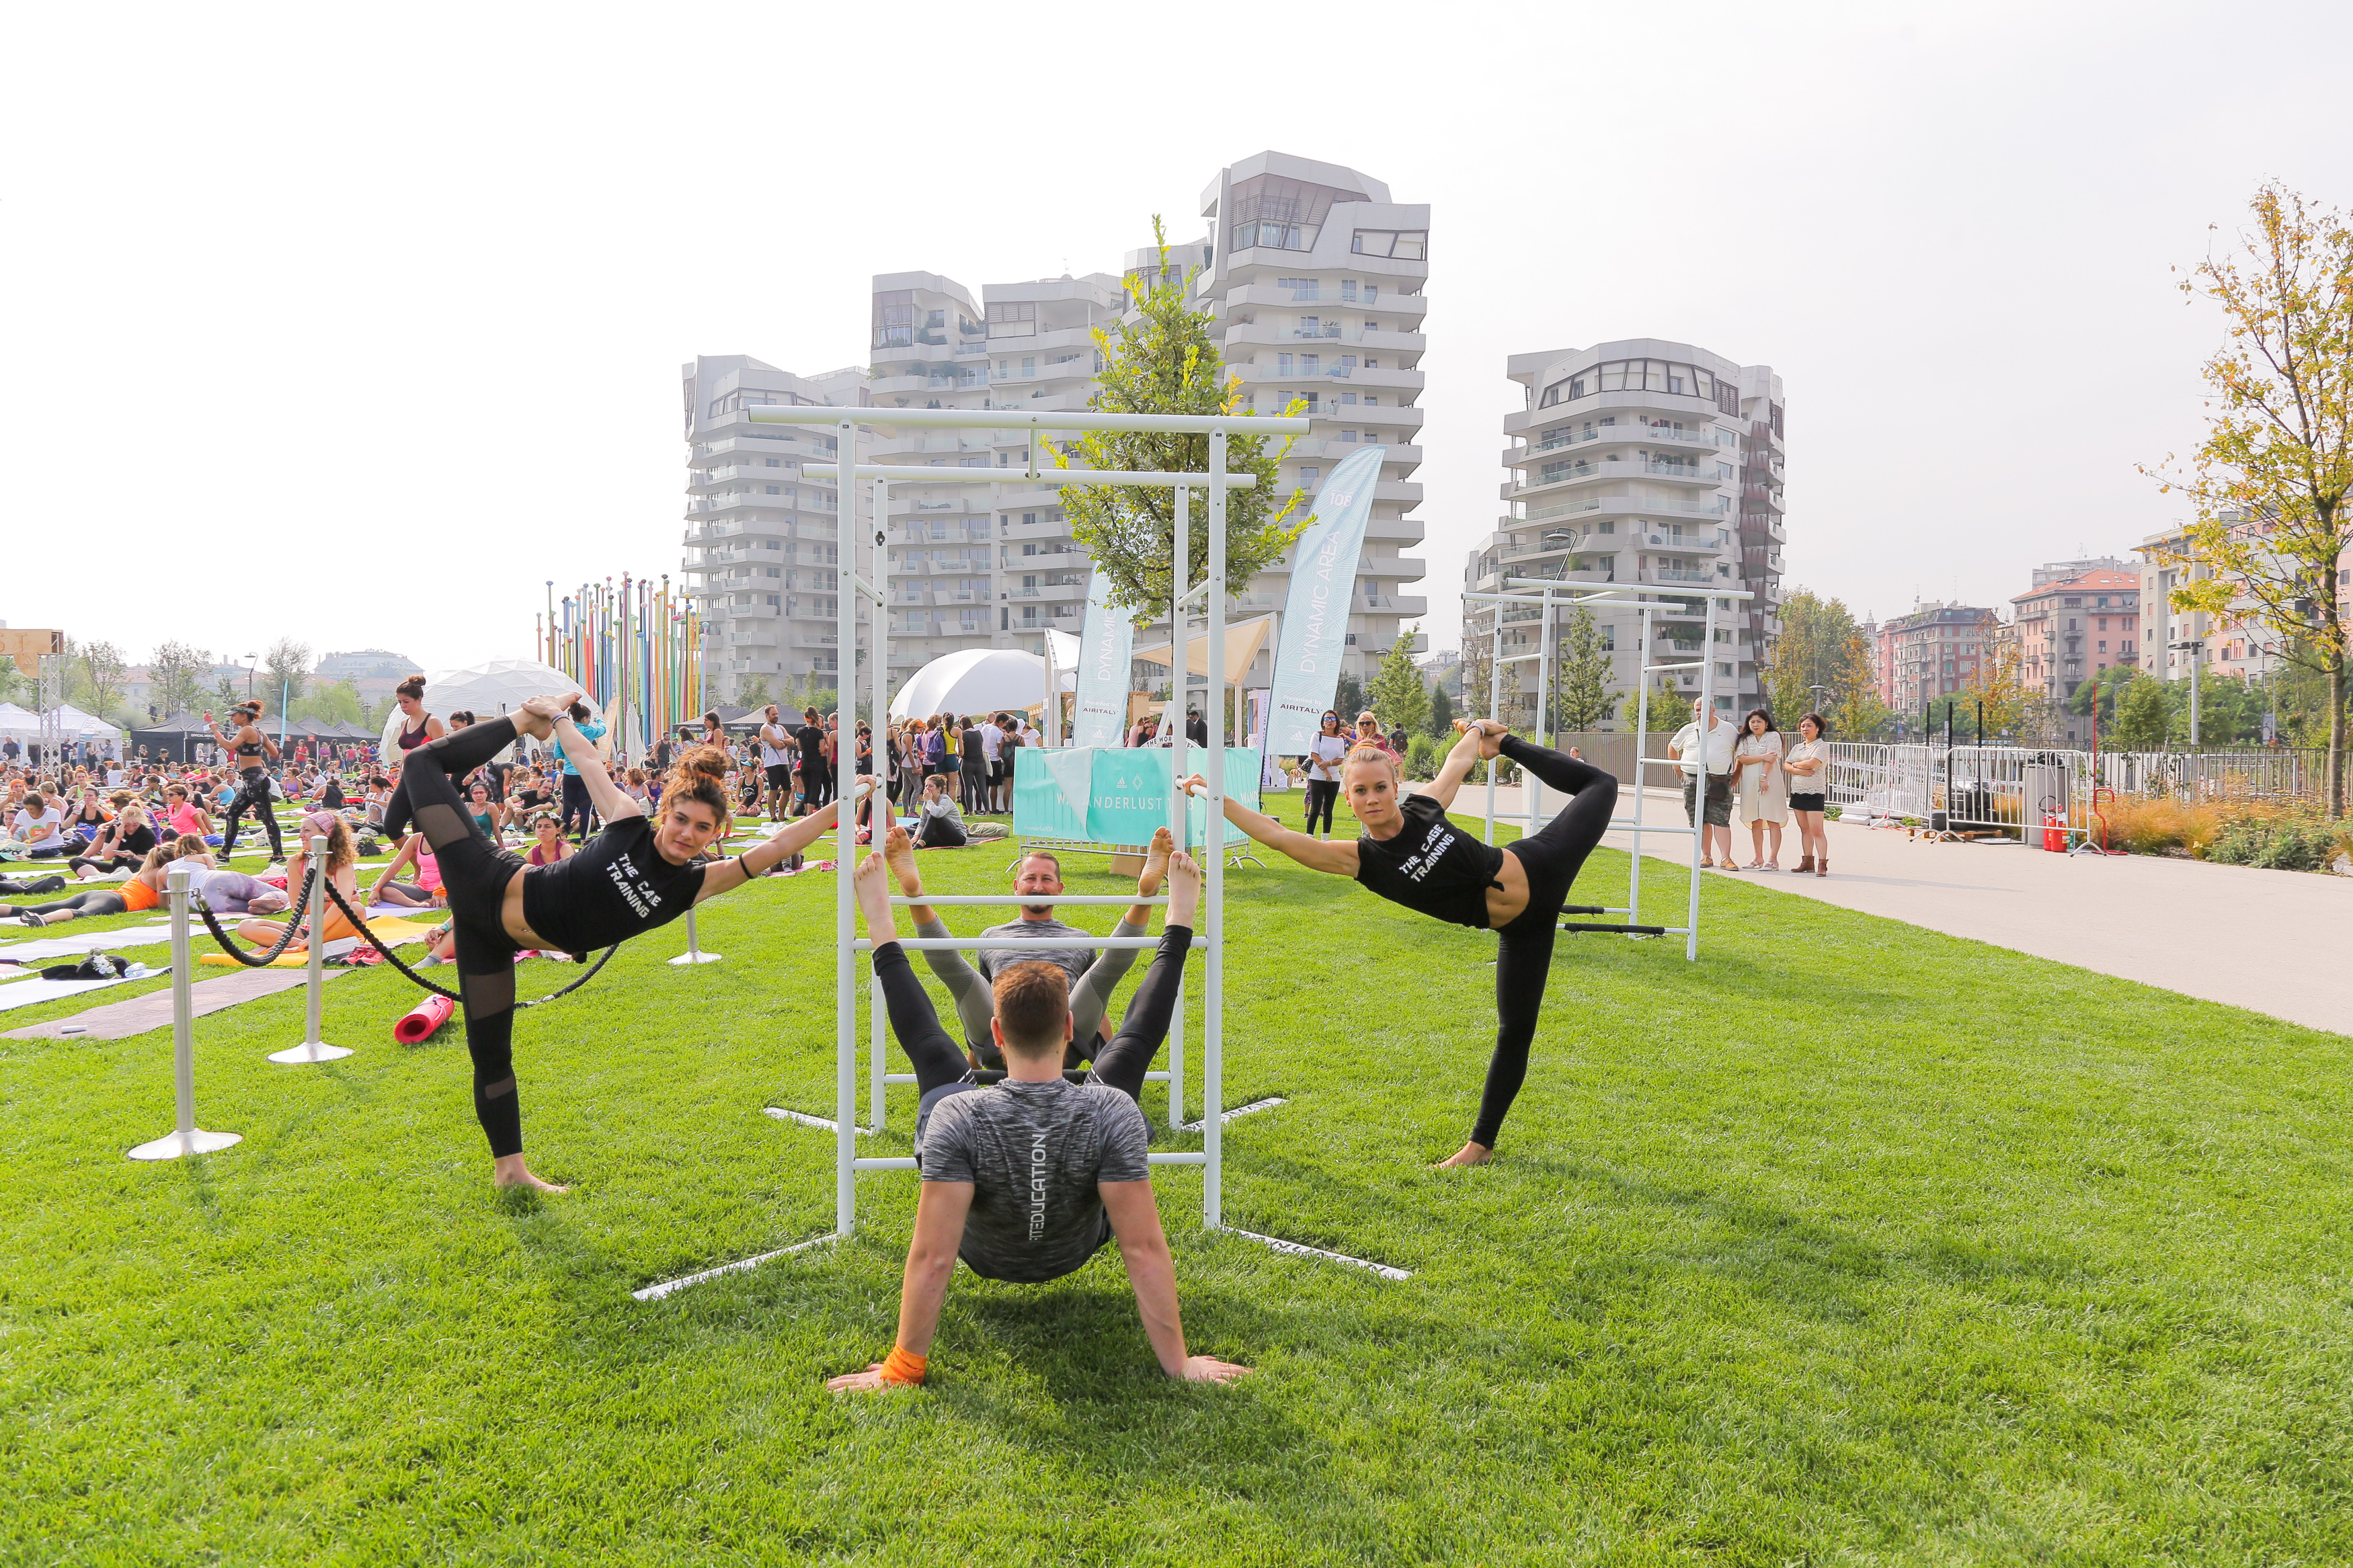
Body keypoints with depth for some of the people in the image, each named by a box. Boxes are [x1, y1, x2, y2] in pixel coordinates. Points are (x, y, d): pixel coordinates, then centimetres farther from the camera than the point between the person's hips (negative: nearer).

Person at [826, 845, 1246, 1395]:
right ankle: (1178, 924, 35)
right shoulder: (1112, 1112, -38)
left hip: (983, 1256, 0)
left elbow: (931, 1258, -38)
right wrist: (1181, 1364, -25)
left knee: (931, 1049, 9)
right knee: (1134, 1044, 8)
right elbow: (1144, 1250, -36)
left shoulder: (959, 1117, -40)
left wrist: (901, 1367, -25)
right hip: (1075, 1252, 0)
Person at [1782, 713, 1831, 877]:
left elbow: (1812, 763, -18)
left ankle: (1822, 864, -10)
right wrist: (1799, 771, -11)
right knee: (1804, 829, 9)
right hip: (1797, 792, 7)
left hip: (1814, 793, -7)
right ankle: (1807, 862, 13)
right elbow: (1785, 765, 8)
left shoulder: (1822, 746, -3)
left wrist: (1796, 764, -1)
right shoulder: (1797, 747, 16)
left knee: (1816, 830, -10)